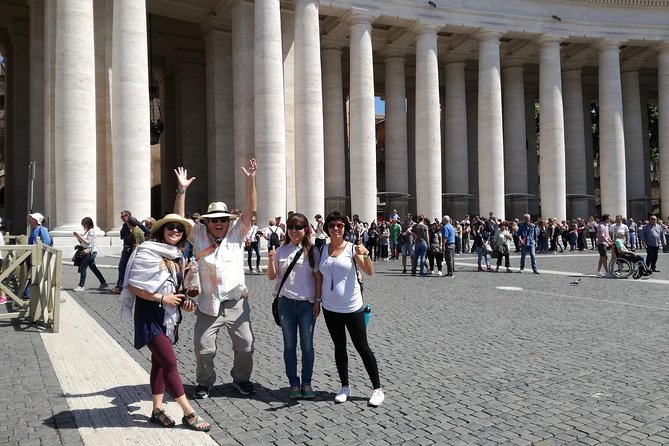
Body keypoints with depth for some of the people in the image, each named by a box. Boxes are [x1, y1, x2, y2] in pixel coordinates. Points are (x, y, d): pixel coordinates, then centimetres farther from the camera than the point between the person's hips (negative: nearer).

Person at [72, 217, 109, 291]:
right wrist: (77, 237, 5)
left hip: (91, 251, -10)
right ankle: (104, 283, 18)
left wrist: (79, 236, -17)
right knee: (93, 268, 12)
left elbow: (88, 242, -17)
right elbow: (82, 243, 19)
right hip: (87, 252, 10)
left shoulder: (91, 231, -10)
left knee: (82, 267, -12)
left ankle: (81, 286, -10)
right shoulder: (86, 231, 16)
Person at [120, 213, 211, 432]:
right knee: (170, 363, -7)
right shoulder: (147, 252, -14)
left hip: (170, 315, 8)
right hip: (151, 316, -8)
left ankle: (157, 410, 23)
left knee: (160, 362, 13)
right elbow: (133, 286, -17)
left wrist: (183, 301, 2)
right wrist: (162, 298, -20)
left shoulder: (176, 256, 10)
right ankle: (189, 414, 0)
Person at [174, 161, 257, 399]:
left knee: (246, 345, 5)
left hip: (236, 302, 0)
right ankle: (205, 382, 27)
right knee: (203, 349, 3)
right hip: (208, 305, 0)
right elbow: (179, 219, -4)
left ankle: (241, 378, 29)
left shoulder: (236, 232, 2)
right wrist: (181, 190, -13)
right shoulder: (199, 234, 4)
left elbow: (251, 209, -7)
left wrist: (250, 180, -17)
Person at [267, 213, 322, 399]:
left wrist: (317, 301, -3)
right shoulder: (281, 251, 4)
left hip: (307, 304, -1)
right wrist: (271, 261, -12)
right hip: (286, 303, 2)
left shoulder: (312, 251, -1)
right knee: (290, 345, 9)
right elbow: (272, 276, 6)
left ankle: (306, 383, 19)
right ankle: (294, 383, 21)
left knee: (307, 345, 5)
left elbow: (318, 277, 1)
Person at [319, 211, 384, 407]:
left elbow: (369, 272, -17)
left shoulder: (352, 248, -8)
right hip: (330, 308, 4)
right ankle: (344, 387, 28)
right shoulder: (323, 250, 3)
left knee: (362, 348, 2)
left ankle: (378, 389, 14)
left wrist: (365, 254, -31)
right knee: (339, 348, 14)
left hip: (352, 308, -4)